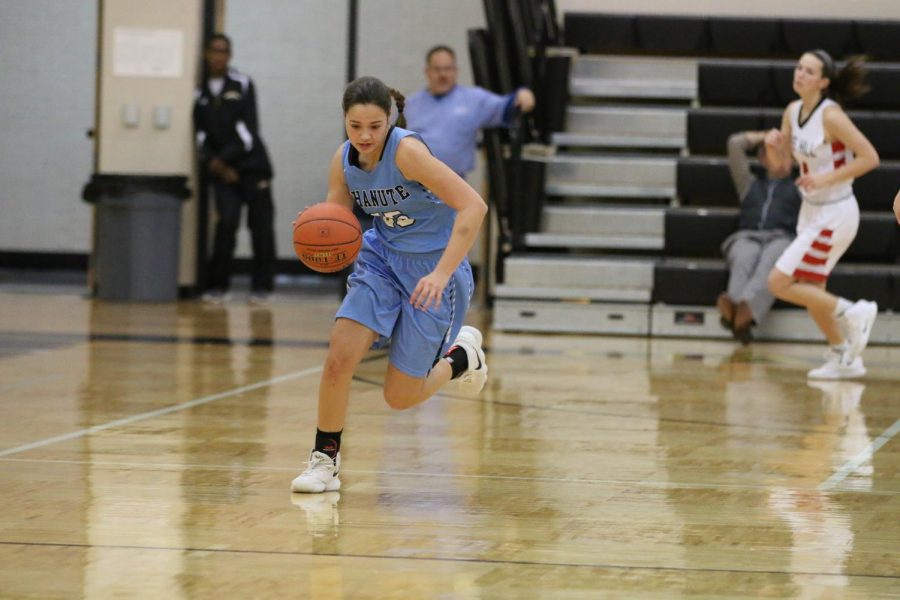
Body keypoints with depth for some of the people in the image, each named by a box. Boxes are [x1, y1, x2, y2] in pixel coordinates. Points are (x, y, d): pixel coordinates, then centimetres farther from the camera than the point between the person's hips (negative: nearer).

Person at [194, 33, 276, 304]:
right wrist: (216, 164, -10)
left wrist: (224, 158, -12)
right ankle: (218, 286, -4)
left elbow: (248, 128, -6)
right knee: (227, 222, -13)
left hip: (252, 163, -1)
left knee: (261, 225, -2)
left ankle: (261, 286, 8)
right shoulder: (199, 92, 6)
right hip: (221, 170, 1)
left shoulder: (242, 85, 0)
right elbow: (200, 134, 3)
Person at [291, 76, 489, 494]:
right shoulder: (343, 161, -6)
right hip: (382, 260, 5)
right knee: (338, 359, -15)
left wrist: (441, 274, -37)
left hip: (433, 268, -5)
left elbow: (473, 207, -32)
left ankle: (461, 356, 31)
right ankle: (324, 460, 3)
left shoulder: (406, 151, -26)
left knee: (400, 397, 1)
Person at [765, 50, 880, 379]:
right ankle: (844, 358, 30)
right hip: (812, 212, 8)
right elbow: (789, 151, 16)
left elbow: (870, 157, -22)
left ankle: (851, 314, 4)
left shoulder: (831, 116, -21)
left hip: (834, 214, -8)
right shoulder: (793, 111, 1)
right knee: (811, 293, 15)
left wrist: (826, 179, -25)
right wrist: (777, 141, -6)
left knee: (779, 283, -10)